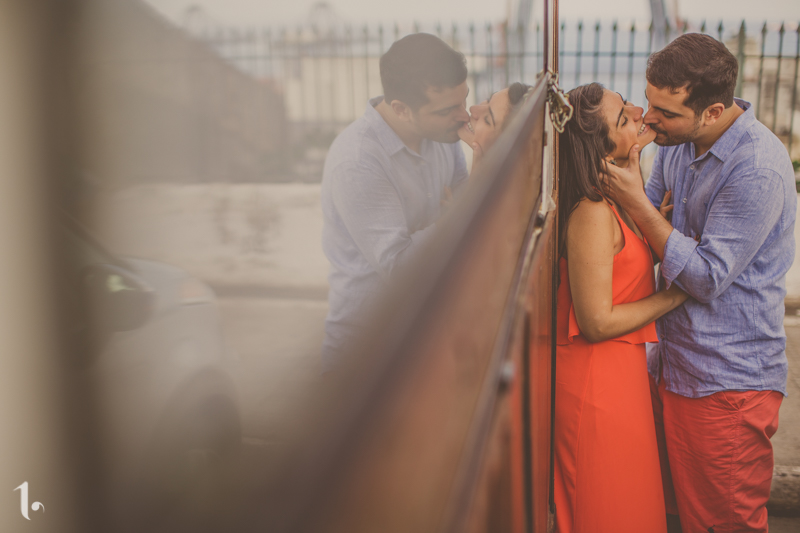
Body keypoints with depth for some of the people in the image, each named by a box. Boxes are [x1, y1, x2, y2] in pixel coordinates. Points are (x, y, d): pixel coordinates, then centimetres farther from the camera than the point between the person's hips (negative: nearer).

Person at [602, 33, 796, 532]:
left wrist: (635, 201, -23)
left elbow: (707, 277, -23)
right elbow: (653, 208, 14)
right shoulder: (677, 141, 2)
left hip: (729, 384, -8)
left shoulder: (758, 171, -24)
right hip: (673, 366, 8)